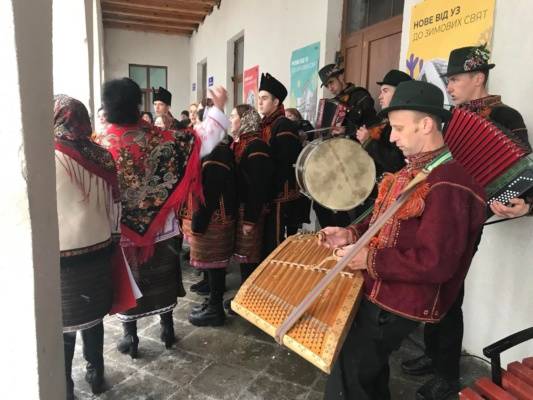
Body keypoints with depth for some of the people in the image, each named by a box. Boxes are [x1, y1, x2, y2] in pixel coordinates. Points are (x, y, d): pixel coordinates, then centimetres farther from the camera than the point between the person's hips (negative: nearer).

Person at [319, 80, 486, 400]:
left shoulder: (448, 185, -25)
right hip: (378, 291, 10)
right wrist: (352, 234, 0)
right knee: (369, 367, 27)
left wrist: (369, 260, -24)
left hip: (398, 304, -10)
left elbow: (436, 264, -29)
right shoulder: (414, 171, 9)